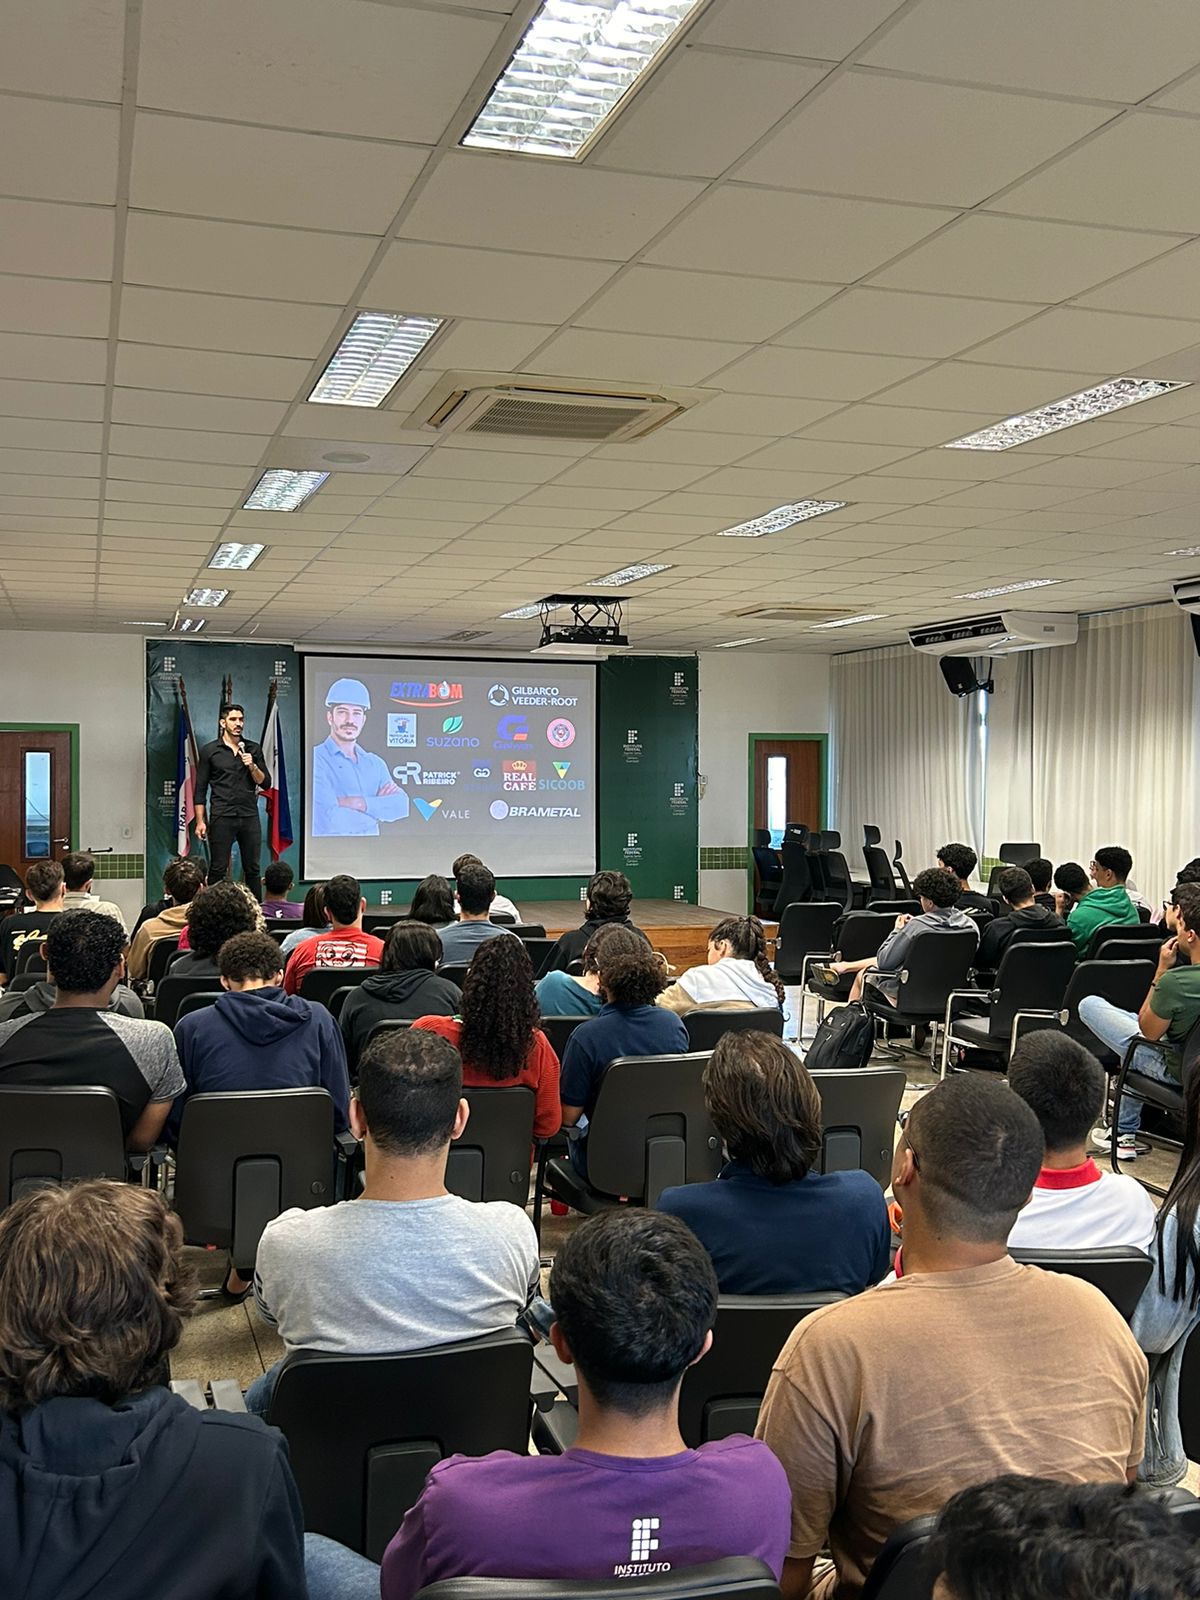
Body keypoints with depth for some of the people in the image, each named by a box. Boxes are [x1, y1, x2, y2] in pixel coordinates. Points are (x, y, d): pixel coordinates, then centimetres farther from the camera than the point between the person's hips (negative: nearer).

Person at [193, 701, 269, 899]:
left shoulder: (254, 749, 12)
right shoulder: (209, 750, 4)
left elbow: (266, 784, 9)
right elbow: (200, 789, 3)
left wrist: (252, 766, -9)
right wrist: (200, 821, -4)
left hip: (250, 817, 3)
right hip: (221, 818, -3)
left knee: (253, 869, 4)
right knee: (218, 870, -3)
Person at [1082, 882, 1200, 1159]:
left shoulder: (1175, 981, -33)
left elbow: (1148, 1031, -16)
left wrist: (1161, 970, -16)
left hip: (1174, 1071, -7)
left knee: (1089, 1005, 3)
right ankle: (1125, 1133, 41)